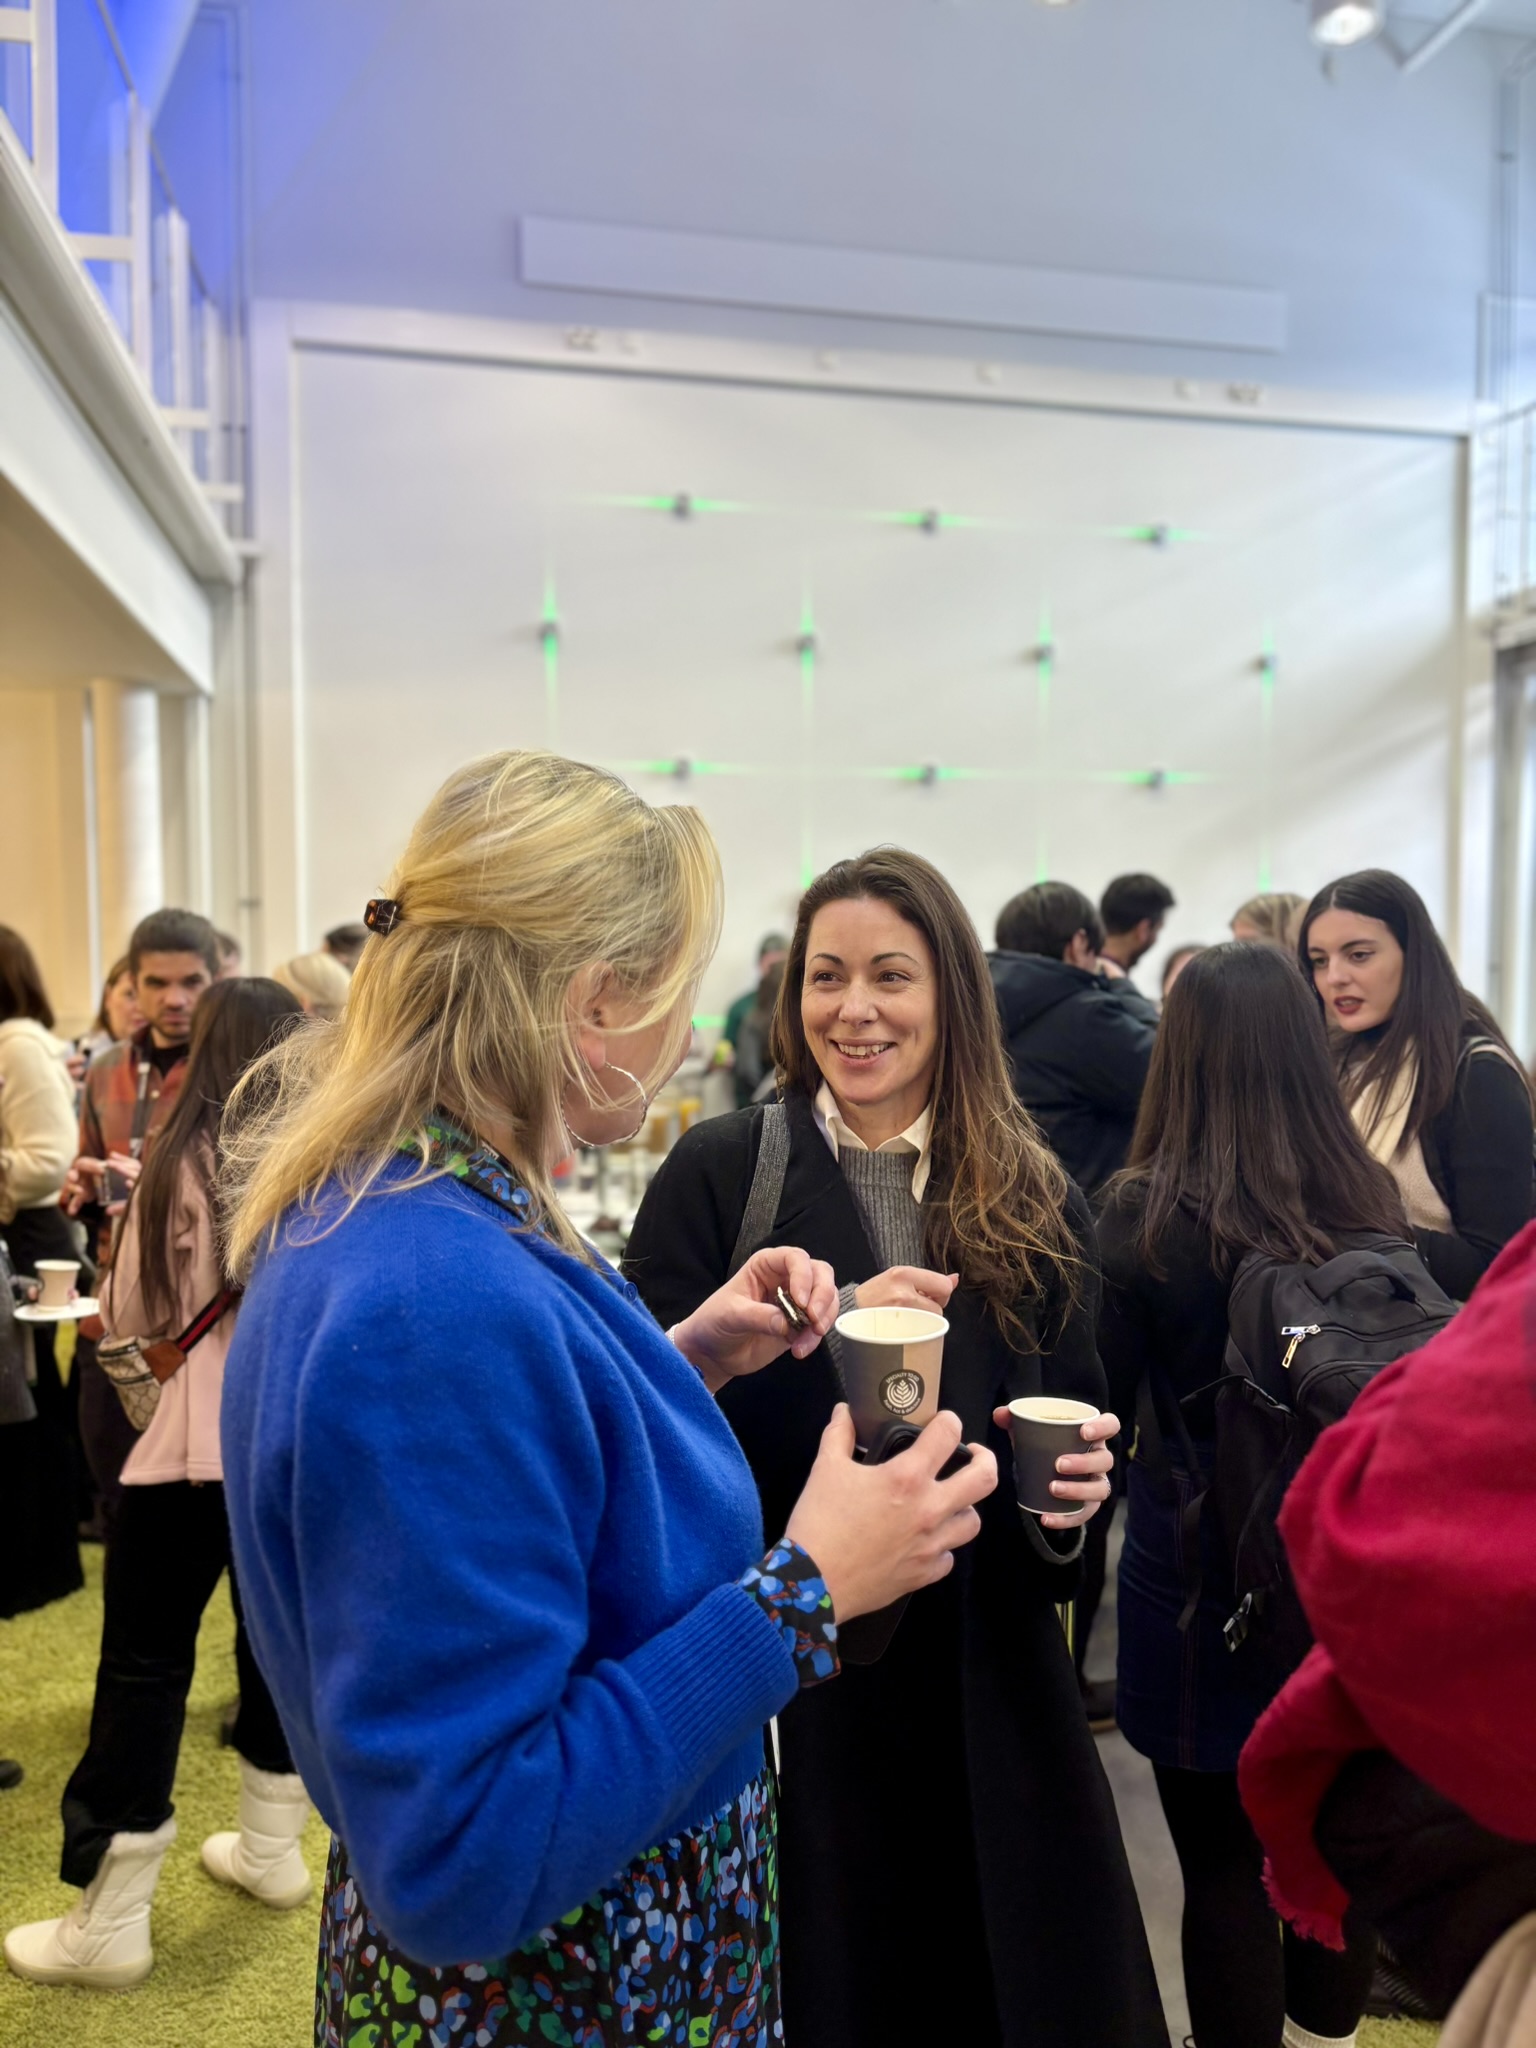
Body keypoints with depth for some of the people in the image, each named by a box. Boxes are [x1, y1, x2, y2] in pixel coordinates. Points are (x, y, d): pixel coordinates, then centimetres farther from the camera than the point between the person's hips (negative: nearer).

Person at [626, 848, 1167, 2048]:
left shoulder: (1033, 1202, 3)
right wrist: (825, 1337, -24)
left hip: (984, 1674, 3)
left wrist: (1080, 1477, -11)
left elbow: (1081, 1412, 11)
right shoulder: (719, 1174, -6)